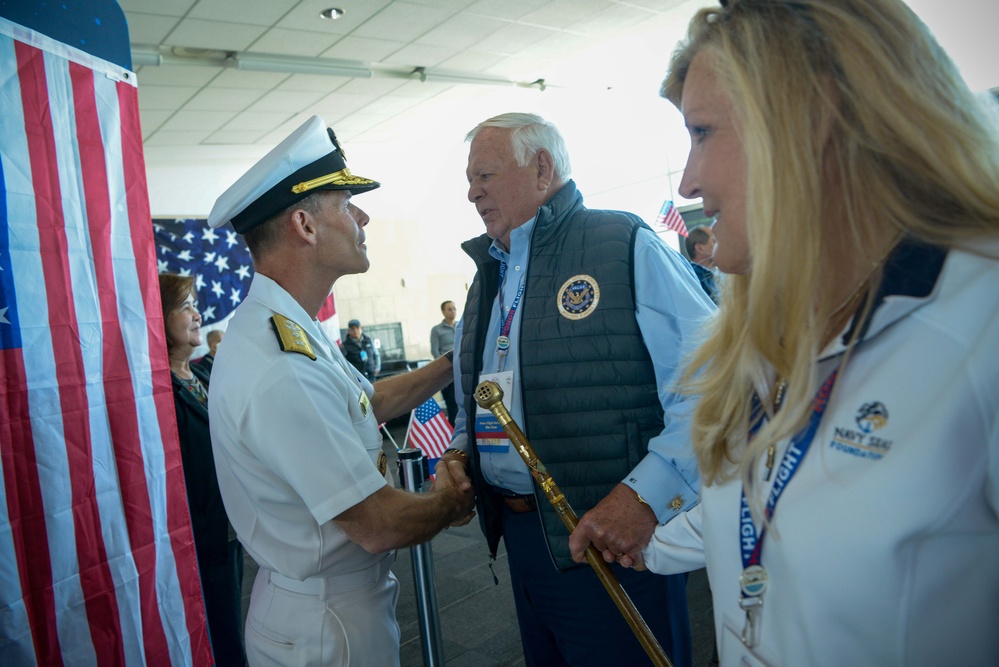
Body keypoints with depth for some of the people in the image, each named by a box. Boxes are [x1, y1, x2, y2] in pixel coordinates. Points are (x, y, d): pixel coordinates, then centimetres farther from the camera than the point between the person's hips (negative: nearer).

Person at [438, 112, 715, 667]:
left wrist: (646, 496, -27)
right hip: (519, 536, 7)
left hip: (615, 540, -7)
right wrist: (460, 452, 4)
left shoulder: (629, 250, -10)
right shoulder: (487, 277, 13)